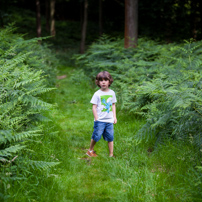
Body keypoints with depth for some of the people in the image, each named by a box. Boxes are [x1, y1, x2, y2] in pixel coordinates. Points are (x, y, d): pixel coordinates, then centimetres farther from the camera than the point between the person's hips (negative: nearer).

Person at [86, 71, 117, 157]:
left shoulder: (112, 93, 7)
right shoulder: (97, 94, -6)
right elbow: (94, 107, -4)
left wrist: (114, 117, 12)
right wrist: (96, 119, -8)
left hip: (109, 120, 4)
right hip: (100, 120, -4)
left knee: (110, 137, 6)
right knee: (96, 136, -3)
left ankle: (111, 154, 14)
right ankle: (90, 150, 20)